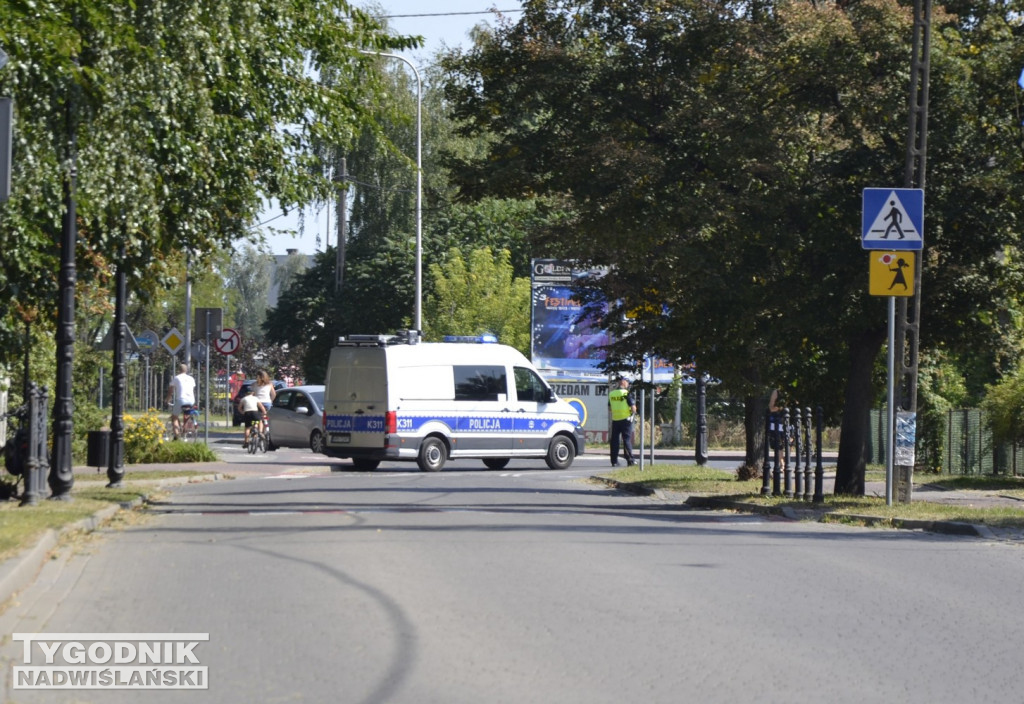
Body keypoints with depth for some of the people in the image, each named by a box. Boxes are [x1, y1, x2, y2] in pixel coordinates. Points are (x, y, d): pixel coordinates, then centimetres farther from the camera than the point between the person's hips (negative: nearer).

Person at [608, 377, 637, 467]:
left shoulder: (611, 394, 8)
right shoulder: (627, 394, -10)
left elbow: (609, 409, 16)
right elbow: (633, 408, -13)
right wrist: (633, 411, 8)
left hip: (615, 420, 4)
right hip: (625, 419, -4)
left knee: (614, 440, 7)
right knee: (627, 440, -1)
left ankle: (614, 461, 6)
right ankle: (630, 460, -2)